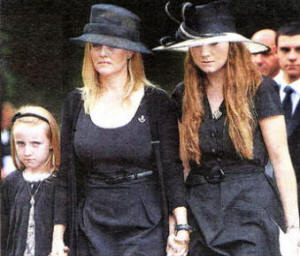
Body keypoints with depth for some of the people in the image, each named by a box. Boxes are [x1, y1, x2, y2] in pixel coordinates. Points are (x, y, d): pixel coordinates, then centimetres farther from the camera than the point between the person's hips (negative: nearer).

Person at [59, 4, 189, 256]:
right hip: (92, 232, 3)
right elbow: (66, 172, 9)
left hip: (145, 229, -3)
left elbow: (172, 169, -1)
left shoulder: (157, 102, 0)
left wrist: (182, 227, -10)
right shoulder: (76, 103, 7)